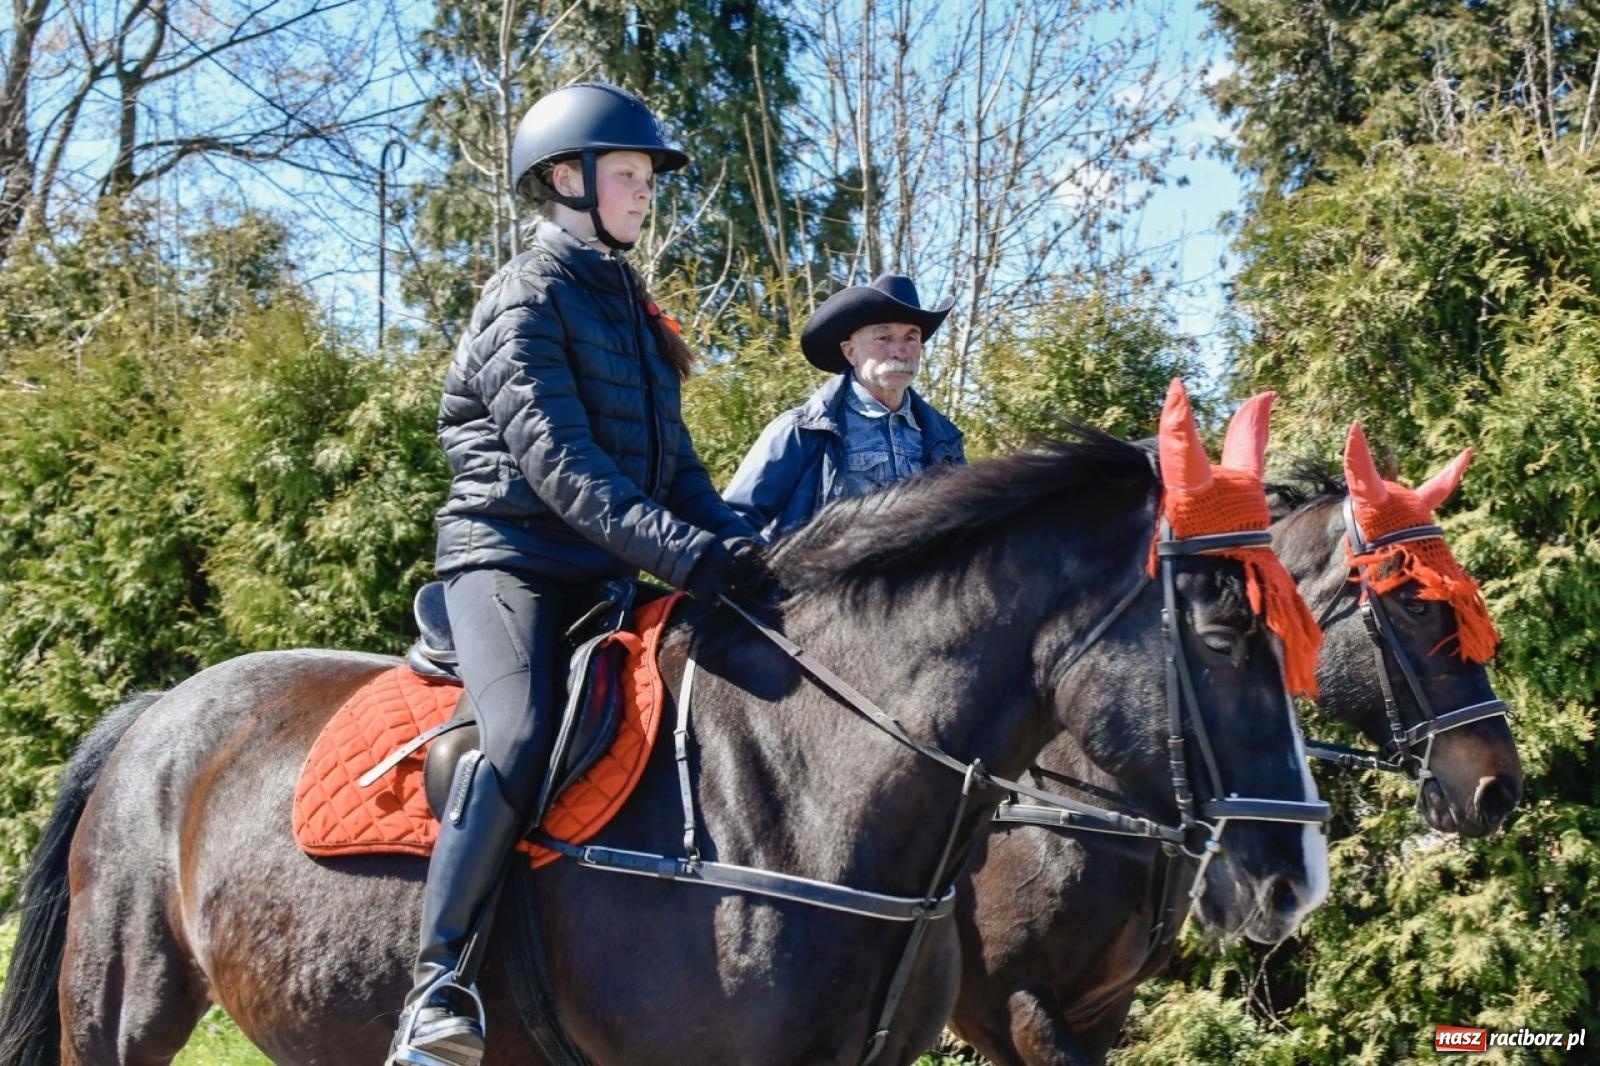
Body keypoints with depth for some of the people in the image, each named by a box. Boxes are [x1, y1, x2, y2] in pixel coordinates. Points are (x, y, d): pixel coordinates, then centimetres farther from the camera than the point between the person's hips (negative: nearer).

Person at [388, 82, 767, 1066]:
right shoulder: (529, 297, -6)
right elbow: (557, 460, -18)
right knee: (524, 733, -32)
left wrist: (744, 550, 0)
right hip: (512, 554, -9)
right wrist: (679, 550, -29)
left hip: (610, 573, 9)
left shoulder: (627, 307, 20)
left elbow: (674, 462, 17)